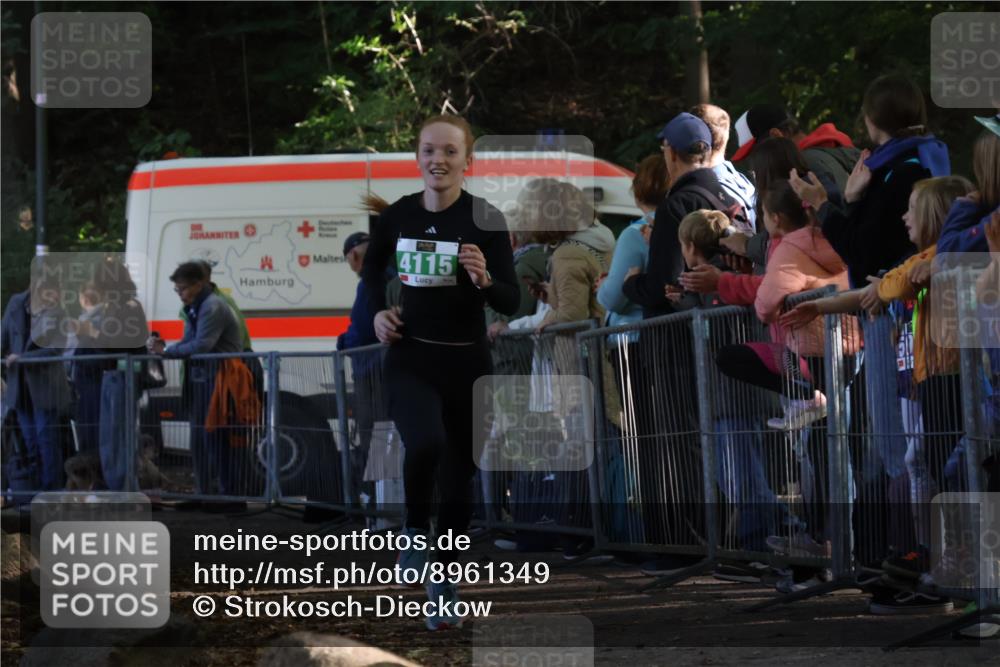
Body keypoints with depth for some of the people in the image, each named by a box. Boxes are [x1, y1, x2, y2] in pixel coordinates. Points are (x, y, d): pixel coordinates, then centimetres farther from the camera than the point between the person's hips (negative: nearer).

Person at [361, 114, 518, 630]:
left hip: (466, 361, 0)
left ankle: (444, 584, 24)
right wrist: (377, 310, 5)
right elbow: (373, 265, 21)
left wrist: (484, 278, -32)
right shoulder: (398, 215, -1)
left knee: (458, 476, 7)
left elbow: (511, 303, -12)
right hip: (410, 358, 0)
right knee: (425, 443, -28)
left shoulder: (486, 219, -9)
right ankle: (416, 529, -1)